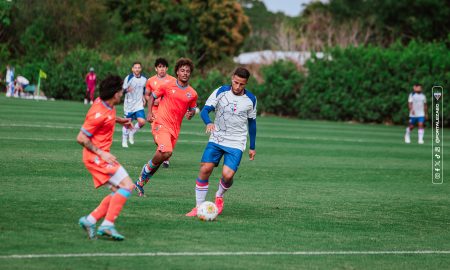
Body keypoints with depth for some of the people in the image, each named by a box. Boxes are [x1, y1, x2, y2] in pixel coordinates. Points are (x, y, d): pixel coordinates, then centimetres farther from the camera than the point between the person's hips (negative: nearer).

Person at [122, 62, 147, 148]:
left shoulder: (144, 79, 5)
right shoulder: (128, 78, -6)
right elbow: (123, 90, -8)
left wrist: (143, 98, 11)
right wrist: (127, 90, -29)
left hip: (139, 105, 2)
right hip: (129, 104, -2)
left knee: (142, 121, -15)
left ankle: (132, 132, 14)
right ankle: (124, 141, 22)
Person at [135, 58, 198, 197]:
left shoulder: (192, 94, 7)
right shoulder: (167, 86, -2)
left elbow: (192, 109, 22)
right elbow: (152, 96, 10)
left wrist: (191, 114, -2)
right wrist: (149, 113, -3)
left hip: (175, 128, 5)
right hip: (161, 123, -5)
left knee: (161, 157, 7)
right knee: (166, 152, -27)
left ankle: (140, 183, 23)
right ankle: (147, 169, -1)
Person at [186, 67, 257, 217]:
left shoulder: (251, 99, -1)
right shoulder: (221, 92, -5)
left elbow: (252, 122, 11)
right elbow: (205, 110, -10)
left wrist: (252, 147, 15)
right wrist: (208, 123, -33)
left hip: (236, 144, -1)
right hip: (216, 139, 1)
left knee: (227, 175, -18)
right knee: (205, 169, -12)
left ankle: (219, 196, 16)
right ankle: (198, 207, 1)